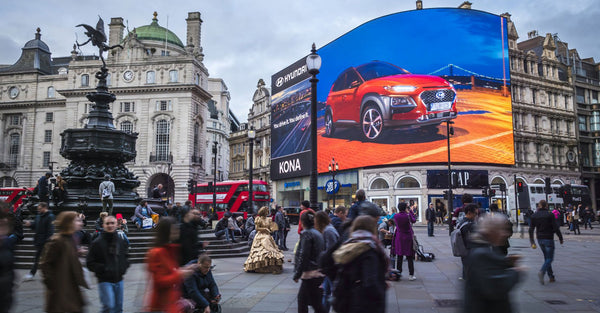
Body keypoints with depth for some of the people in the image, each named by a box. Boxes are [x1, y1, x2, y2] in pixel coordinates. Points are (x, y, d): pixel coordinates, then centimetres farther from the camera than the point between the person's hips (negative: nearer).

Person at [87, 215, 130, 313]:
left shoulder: (122, 242, 6)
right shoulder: (97, 243, -7)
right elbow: (90, 263, -6)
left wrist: (124, 267, 3)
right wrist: (103, 269, -18)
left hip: (119, 280, 5)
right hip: (104, 280, -5)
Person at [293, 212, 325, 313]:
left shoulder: (306, 234, -13)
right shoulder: (318, 233, 11)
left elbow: (303, 256, -17)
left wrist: (297, 274, -11)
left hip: (311, 274, -9)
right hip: (319, 272, 9)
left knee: (316, 304, -2)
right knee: (302, 298, 20)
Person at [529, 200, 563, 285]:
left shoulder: (534, 216, 3)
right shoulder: (549, 215, -10)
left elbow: (531, 230, 3)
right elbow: (556, 228, -12)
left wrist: (532, 242, 7)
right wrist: (560, 238, 0)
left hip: (540, 239, 5)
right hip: (548, 239, -5)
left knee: (546, 257, 16)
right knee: (550, 258, -1)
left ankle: (551, 277, 19)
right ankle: (542, 272, -23)